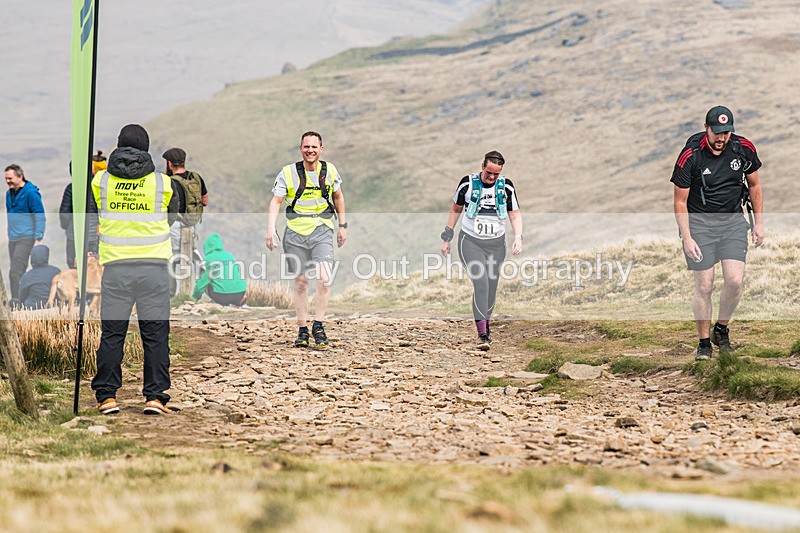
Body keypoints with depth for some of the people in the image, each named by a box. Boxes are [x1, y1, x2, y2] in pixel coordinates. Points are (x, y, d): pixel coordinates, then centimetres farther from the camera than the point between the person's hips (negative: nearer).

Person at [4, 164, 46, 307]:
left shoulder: (31, 193, -10)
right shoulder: (9, 193, 14)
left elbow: (40, 217, -11)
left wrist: (38, 239, -16)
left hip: (26, 238, -8)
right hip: (12, 239, 8)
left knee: (16, 272, -16)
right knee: (15, 272, 9)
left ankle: (16, 303, -18)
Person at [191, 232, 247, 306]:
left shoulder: (208, 259, 1)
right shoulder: (231, 256, 16)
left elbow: (203, 281, 2)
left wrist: (195, 296, 22)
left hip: (222, 296, -5)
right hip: (239, 296, 5)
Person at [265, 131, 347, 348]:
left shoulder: (329, 171, 3)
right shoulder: (288, 173, -3)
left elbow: (338, 197, 19)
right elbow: (276, 201, -5)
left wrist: (342, 225, 18)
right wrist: (271, 228, -17)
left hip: (322, 232, 0)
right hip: (295, 234, 0)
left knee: (324, 279, -17)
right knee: (301, 283, 5)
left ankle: (318, 325, -4)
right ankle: (302, 330, 15)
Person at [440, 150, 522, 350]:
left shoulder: (506, 187, -2)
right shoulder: (467, 184, -6)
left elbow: (515, 214, 5)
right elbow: (455, 209, 8)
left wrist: (518, 238, -12)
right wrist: (447, 238, 11)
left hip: (496, 244, 3)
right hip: (470, 242, -3)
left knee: (491, 287, 6)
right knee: (481, 283, -19)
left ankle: (486, 324, 31)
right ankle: (482, 334, -19)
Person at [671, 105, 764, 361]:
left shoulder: (744, 149, -7)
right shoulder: (690, 156, -16)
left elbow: (754, 185, 10)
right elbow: (680, 201, -9)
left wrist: (758, 223, 9)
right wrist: (687, 238, -14)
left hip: (733, 219, 3)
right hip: (699, 220, -3)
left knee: (735, 281, -9)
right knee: (704, 285, -5)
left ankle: (721, 330, 14)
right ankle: (704, 343, 10)